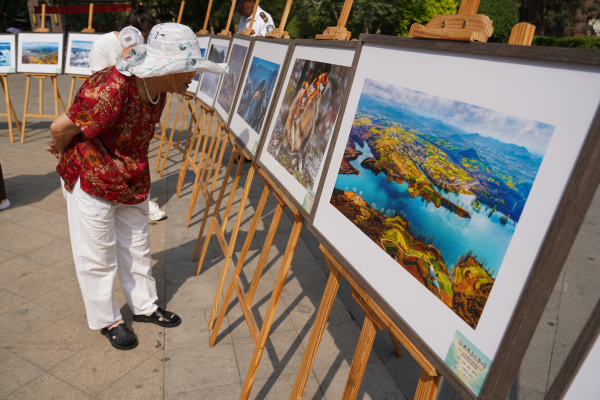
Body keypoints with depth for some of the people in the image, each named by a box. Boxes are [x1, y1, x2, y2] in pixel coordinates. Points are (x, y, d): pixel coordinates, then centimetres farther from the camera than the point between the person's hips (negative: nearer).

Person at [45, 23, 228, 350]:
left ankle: (144, 306, 38)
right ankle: (106, 320, 30)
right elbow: (61, 128, -20)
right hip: (91, 181, -7)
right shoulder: (110, 90, -31)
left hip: (133, 182, 7)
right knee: (98, 254, 10)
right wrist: (64, 154, 2)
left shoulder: (158, 92, -5)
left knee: (136, 247, 19)